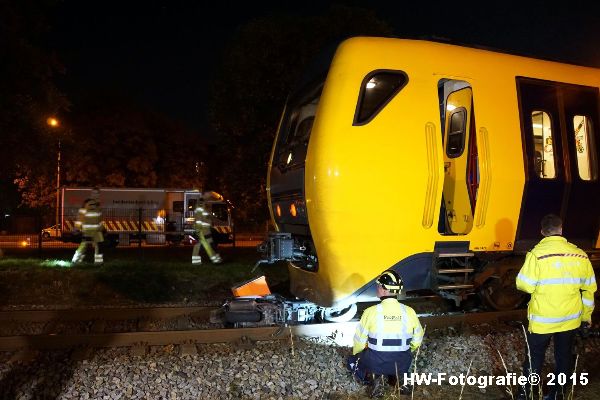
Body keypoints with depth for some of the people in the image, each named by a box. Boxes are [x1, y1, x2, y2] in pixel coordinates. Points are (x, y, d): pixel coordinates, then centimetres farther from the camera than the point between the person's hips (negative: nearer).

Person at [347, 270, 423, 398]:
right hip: (402, 364, 4)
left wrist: (356, 354, 17)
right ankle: (399, 377, 10)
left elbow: (360, 340, -5)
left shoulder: (371, 311, -16)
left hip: (375, 362, -4)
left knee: (352, 361, 26)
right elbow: (417, 340, 7)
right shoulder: (409, 312, -7)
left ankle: (375, 377, 1)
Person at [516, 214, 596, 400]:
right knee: (564, 357, 19)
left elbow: (524, 285, -17)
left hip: (542, 320, -3)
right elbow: (589, 289, 5)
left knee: (535, 357, 11)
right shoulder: (580, 255, -3)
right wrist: (587, 314, 18)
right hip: (570, 319, 4)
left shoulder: (537, 253, -18)